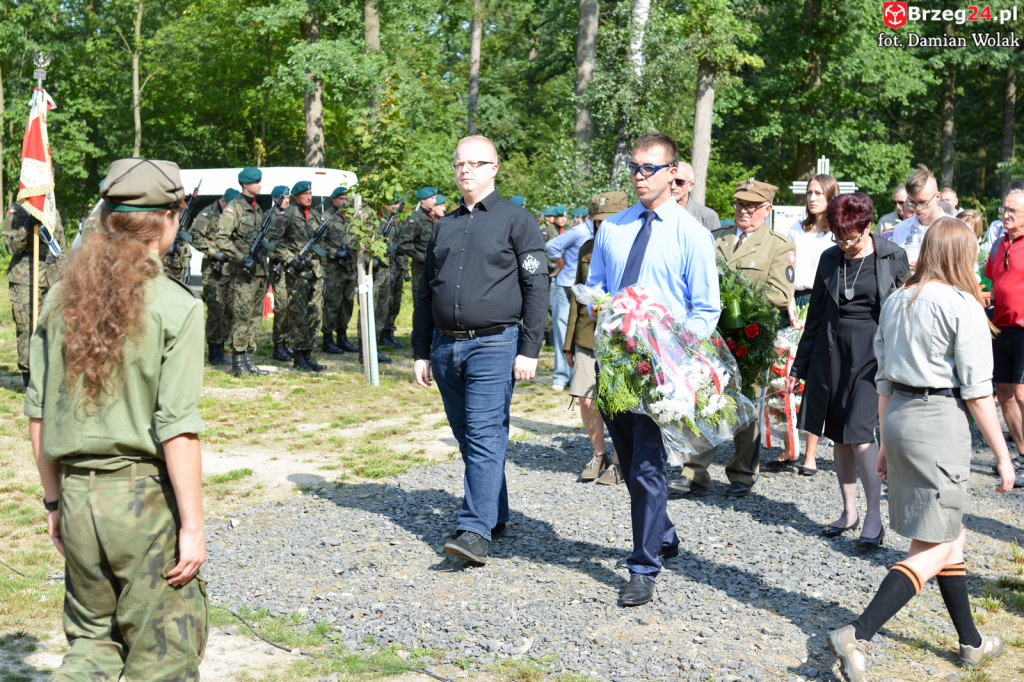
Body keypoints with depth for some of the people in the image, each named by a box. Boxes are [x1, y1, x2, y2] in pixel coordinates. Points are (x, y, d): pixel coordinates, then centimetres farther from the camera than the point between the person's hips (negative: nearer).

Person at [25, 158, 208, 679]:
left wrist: (54, 500, 18)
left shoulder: (62, 295, 4)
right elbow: (177, 429, -16)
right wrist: (192, 525, -10)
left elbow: (37, 411, 8)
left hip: (78, 495, 5)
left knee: (92, 640, 21)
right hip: (145, 495, -5)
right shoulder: (176, 306, -12)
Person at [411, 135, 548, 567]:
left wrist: (529, 350, -12)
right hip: (445, 347, 6)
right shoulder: (445, 226, 17)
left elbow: (536, 288, -5)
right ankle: (495, 515, 24)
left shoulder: (516, 220, 0)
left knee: (485, 437, -11)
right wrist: (420, 352, 14)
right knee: (467, 437, 11)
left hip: (493, 344, -6)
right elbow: (426, 293, 19)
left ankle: (476, 531, -13)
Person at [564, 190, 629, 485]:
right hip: (587, 337, 5)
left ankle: (619, 461, 18)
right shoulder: (587, 249, 12)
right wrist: (569, 343, 15)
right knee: (586, 399, 2)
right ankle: (598, 455, 23)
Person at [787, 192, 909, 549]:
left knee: (860, 431, -12)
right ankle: (849, 511, 19)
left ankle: (874, 517, -1)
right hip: (832, 354, 4)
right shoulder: (830, 259, 8)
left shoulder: (893, 257, -2)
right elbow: (816, 314, 13)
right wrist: (799, 365, 13)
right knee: (838, 434, 7)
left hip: (873, 353, -4)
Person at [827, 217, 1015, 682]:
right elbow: (977, 391, -12)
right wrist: (1003, 456, -6)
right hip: (939, 422, -8)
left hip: (898, 417, 8)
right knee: (933, 550, -4)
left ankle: (971, 642, 28)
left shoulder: (896, 302, 11)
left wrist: (887, 443, 21)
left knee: (953, 535, 19)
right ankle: (857, 635, -15)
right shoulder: (962, 306, -10)